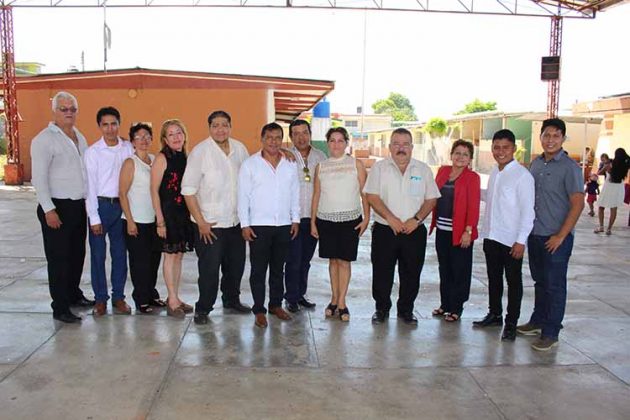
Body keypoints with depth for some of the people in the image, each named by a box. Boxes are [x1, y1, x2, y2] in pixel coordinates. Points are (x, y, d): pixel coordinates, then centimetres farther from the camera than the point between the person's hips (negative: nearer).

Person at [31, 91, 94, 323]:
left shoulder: (80, 137, 14)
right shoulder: (44, 139, -9)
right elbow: (39, 178, -13)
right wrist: (49, 210, -18)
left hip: (79, 206, 7)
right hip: (57, 208, -7)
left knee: (77, 254, 15)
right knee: (59, 258, -1)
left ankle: (73, 294, 32)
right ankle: (60, 308, 7)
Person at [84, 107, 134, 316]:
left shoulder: (128, 148, 3)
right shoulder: (93, 152, -5)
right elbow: (90, 185, -6)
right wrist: (94, 218, -9)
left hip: (121, 205, 3)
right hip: (100, 205, -2)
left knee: (120, 253, 9)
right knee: (98, 254, 4)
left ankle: (118, 297, 20)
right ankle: (100, 298, 17)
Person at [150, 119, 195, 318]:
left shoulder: (186, 157, 10)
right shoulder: (162, 158, -7)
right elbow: (154, 190, -10)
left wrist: (192, 212, 7)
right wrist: (160, 220, -14)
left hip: (184, 211, 6)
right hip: (168, 211, -6)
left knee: (179, 255, 10)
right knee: (170, 255, -1)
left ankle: (175, 298, 20)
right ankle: (172, 300, 7)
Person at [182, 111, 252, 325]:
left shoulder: (240, 149, 3)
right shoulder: (200, 151, -11)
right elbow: (188, 190, -11)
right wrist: (200, 222, -14)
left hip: (236, 221, 5)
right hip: (210, 223, -5)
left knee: (236, 265, 17)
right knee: (209, 269, -1)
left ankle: (232, 299, 37)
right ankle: (203, 309, 17)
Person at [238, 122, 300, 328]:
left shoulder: (290, 165, 9)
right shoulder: (250, 164, -2)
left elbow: (295, 194, 13)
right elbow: (243, 196, -4)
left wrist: (295, 219, 7)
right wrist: (245, 224, -8)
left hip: (284, 225, 4)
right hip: (259, 226, -3)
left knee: (278, 268, 13)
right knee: (258, 269, 2)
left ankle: (276, 304, 26)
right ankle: (259, 310, 11)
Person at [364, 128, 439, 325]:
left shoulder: (423, 169, 7)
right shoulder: (379, 167, 1)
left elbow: (431, 199, 5)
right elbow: (372, 196, -6)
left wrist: (416, 219, -10)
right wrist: (391, 219, -15)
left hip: (414, 231, 2)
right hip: (384, 230, -1)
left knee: (411, 273, 8)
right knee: (382, 273, 5)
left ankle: (406, 310, 25)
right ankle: (382, 308, 22)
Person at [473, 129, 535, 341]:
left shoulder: (522, 175, -13)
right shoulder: (494, 173, 9)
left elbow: (528, 210, -14)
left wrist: (521, 240, -16)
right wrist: (485, 230, 13)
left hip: (511, 239, -6)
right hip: (491, 236, 7)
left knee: (513, 281, 7)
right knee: (493, 278, 17)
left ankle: (511, 323, 18)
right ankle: (494, 314, 33)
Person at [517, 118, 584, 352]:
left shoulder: (569, 167, -11)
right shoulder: (536, 164, 8)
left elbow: (578, 204, -14)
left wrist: (560, 236, -14)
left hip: (556, 238, -6)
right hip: (535, 235, 6)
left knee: (554, 286, 3)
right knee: (540, 282, 18)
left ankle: (550, 333, 13)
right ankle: (538, 321, 32)